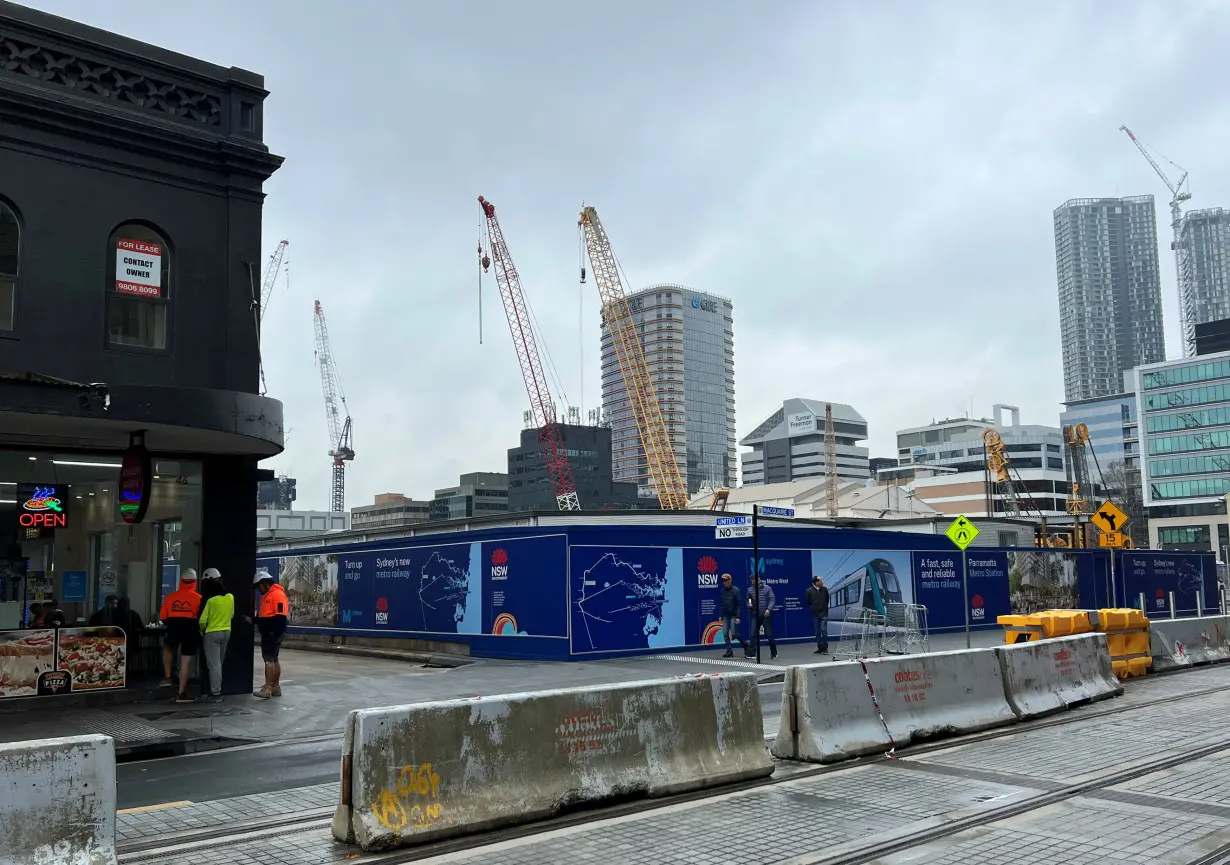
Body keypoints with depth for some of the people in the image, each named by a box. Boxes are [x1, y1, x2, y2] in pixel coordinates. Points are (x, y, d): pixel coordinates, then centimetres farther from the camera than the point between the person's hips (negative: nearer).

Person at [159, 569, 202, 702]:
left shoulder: (170, 597, 1)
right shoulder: (198, 598, -7)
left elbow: (163, 617, 5)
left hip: (174, 628, 2)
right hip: (191, 631, -2)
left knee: (167, 648, 33)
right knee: (186, 661, 4)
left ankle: (167, 677, 23)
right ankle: (181, 693, 7)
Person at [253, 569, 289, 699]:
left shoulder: (278, 594, -15)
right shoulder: (266, 596, 18)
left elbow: (281, 616, -20)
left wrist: (276, 634, -24)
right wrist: (255, 619, 7)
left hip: (273, 633, -10)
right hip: (268, 633, 10)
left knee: (269, 659, -12)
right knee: (274, 659, 14)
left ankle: (267, 688, -13)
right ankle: (276, 687, 22)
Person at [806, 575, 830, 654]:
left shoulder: (825, 589, 0)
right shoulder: (809, 591, -5)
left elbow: (827, 600, 13)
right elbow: (808, 602, 7)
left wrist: (825, 608, 9)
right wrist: (812, 608, 4)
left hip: (824, 613, -1)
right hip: (815, 615, 1)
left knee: (824, 630, -8)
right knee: (817, 632, 6)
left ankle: (825, 648, -2)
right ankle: (820, 647, 14)